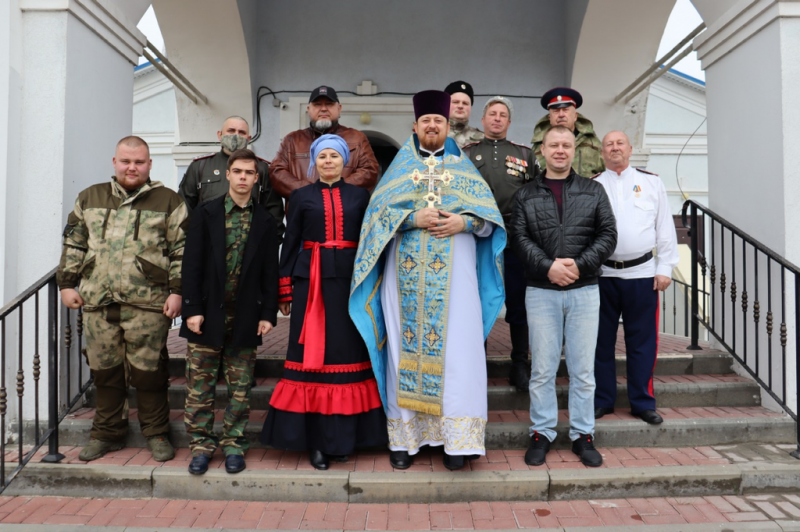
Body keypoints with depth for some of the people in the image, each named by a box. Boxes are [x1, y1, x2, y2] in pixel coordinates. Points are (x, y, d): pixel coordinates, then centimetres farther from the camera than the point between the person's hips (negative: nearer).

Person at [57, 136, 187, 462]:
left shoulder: (168, 202, 4)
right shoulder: (90, 199, 15)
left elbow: (182, 251, 0)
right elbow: (74, 245, 18)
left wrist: (177, 291, -6)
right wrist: (67, 284, 12)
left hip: (147, 303, -3)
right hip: (97, 302, 4)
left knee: (148, 371, 1)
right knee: (104, 370, 11)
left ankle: (156, 433, 17)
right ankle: (107, 433, 28)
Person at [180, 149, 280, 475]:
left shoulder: (264, 221, 6)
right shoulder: (205, 214, 3)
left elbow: (270, 271, 5)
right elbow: (192, 264, -1)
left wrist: (268, 313, -1)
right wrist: (193, 309, -8)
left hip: (244, 317, 1)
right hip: (208, 313, 0)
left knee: (240, 387, 8)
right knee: (200, 384, 6)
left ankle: (233, 443, 22)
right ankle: (201, 444, 20)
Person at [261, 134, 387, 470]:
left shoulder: (360, 196, 12)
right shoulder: (301, 197, 10)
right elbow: (290, 243, 7)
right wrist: (285, 290, 0)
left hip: (350, 280, 1)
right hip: (311, 281, 0)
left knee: (348, 352, 2)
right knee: (312, 354, -1)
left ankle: (342, 437, 13)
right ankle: (316, 439, 7)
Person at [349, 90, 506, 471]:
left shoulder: (463, 167, 15)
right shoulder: (399, 168, 15)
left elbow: (489, 218, 8)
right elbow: (378, 211, 2)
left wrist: (463, 222, -12)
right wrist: (413, 218, -13)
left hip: (454, 275, 0)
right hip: (407, 275, 0)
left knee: (456, 350, -5)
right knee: (406, 349, 1)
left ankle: (457, 439, 3)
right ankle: (405, 437, 11)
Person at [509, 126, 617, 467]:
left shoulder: (593, 191, 10)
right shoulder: (526, 195, 8)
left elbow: (608, 235, 3)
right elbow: (520, 238, -2)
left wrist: (579, 265, -12)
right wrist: (548, 267, -16)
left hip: (584, 290, 1)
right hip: (541, 291, -1)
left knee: (583, 369, 7)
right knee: (542, 369, 4)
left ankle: (583, 434, 20)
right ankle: (542, 433, 18)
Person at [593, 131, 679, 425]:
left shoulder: (651, 182, 10)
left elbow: (665, 227, 8)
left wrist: (665, 267, 2)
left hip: (642, 273, 1)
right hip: (602, 274, 0)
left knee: (642, 341, 5)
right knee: (601, 340, 5)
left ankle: (643, 402, 18)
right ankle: (602, 400, 18)